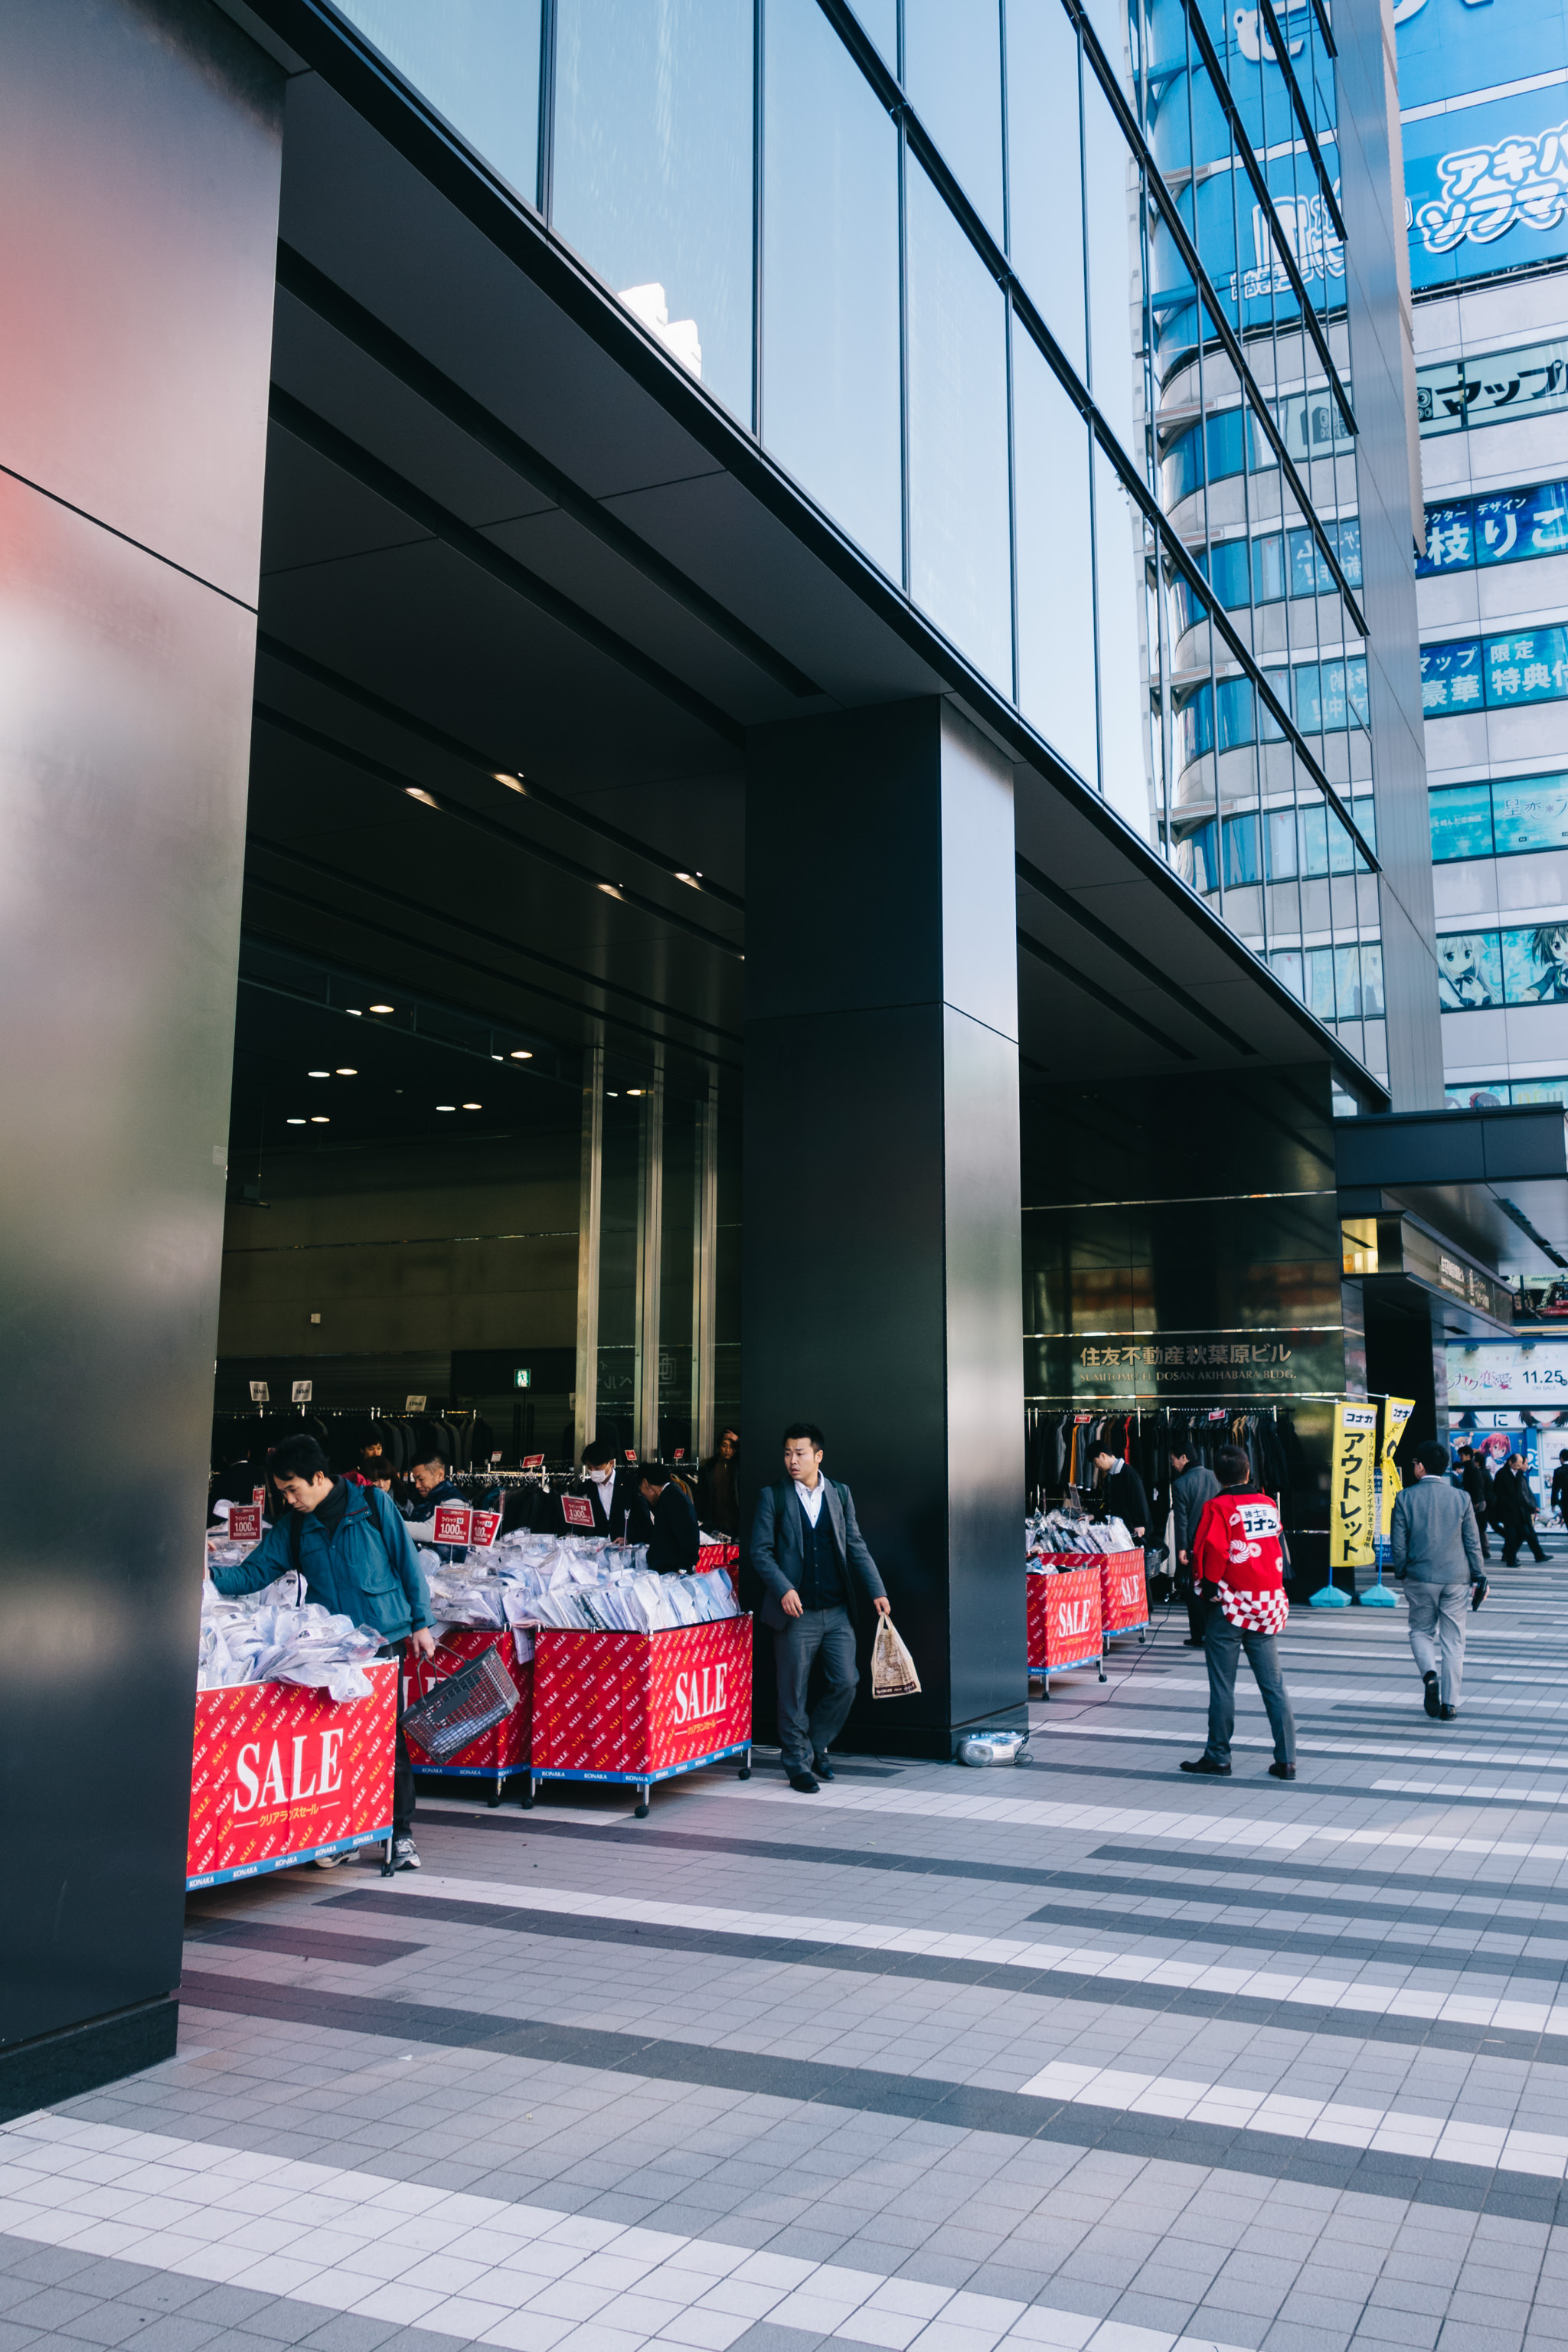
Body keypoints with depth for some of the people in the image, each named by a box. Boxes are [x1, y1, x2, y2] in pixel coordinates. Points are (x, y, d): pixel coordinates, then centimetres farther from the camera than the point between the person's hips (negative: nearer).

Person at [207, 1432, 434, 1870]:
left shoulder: (372, 1504, -3)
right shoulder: (293, 1526, 7)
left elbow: (407, 1562, 1)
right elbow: (254, 1573, 5)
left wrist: (420, 1623, -1)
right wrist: (211, 1577, -14)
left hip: (383, 1637, -3)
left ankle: (401, 1832, 10)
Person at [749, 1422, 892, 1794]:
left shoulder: (840, 1494, 9)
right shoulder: (773, 1497, 0)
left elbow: (856, 1547, 11)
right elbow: (760, 1550, -2)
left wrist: (876, 1591, 3)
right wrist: (783, 1589, -16)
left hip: (837, 1611, 3)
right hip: (796, 1610, -3)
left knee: (845, 1682, 2)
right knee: (793, 1693, 2)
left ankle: (817, 1745, 24)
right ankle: (799, 1765, 16)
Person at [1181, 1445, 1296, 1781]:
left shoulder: (1218, 1507, -10)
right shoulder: (1268, 1505, 5)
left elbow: (1209, 1553, -14)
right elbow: (1277, 1549, 12)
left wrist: (1209, 1588, 0)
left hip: (1230, 1604, -5)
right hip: (1268, 1603, 5)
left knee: (1222, 1685, 4)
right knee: (1273, 1683, 7)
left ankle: (1218, 1756, 11)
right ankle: (1286, 1759, 7)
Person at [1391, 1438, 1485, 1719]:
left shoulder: (1405, 1498, -6)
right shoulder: (1461, 1498, -3)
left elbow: (1399, 1542, -4)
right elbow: (1473, 1543, 0)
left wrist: (1400, 1574, 10)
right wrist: (1478, 1577, 10)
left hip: (1420, 1578, -1)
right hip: (1456, 1578, 1)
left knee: (1421, 1632, 16)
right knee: (1453, 1641, 8)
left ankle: (1430, 1675, -11)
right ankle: (1450, 1704, 7)